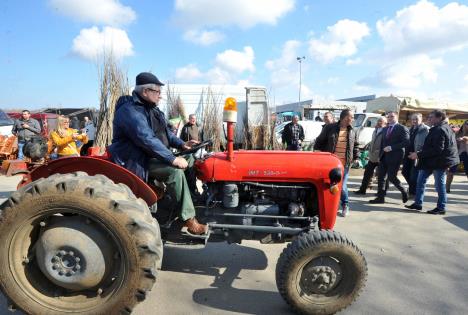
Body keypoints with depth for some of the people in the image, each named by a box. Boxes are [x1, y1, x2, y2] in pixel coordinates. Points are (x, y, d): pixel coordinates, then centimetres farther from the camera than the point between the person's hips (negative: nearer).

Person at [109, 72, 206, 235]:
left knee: (191, 158, 1)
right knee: (175, 171, -29)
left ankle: (198, 197, 3)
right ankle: (189, 220, -23)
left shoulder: (151, 108, 12)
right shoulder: (129, 110, -19)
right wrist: (172, 159, -31)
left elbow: (165, 131, 17)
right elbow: (147, 140, -30)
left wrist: (181, 144, -1)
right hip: (137, 160, -10)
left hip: (155, 156, 10)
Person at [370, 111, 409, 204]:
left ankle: (403, 191, 20)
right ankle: (380, 197, 9)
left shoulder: (402, 128, -4)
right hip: (384, 157, 7)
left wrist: (391, 147, -19)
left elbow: (406, 142, -14)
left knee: (391, 177, -6)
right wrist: (380, 155, 11)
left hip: (394, 157, -7)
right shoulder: (385, 129, 17)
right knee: (380, 177, 3)